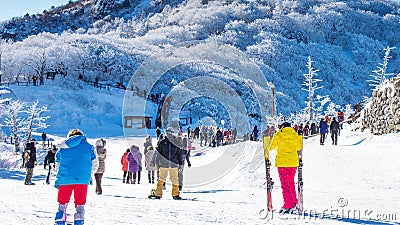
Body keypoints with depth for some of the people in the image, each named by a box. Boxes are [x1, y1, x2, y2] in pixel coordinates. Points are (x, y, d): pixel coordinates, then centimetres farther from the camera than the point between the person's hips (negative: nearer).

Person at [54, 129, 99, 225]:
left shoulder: (62, 147, 12)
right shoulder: (88, 147, 10)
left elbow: (58, 165, 16)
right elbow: (95, 164, 12)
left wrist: (58, 181, 25)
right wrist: (89, 175, 26)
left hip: (65, 179, 0)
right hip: (82, 179, 0)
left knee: (62, 202, 11)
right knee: (80, 202, 8)